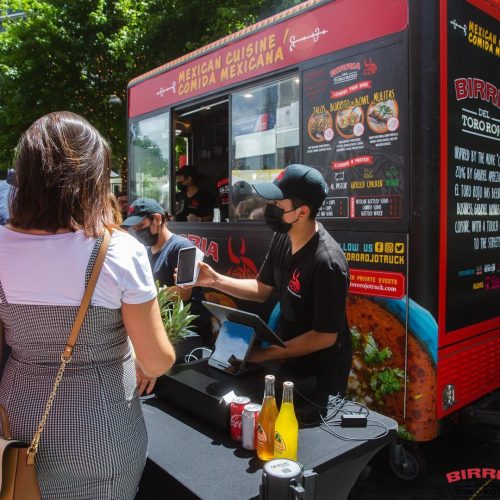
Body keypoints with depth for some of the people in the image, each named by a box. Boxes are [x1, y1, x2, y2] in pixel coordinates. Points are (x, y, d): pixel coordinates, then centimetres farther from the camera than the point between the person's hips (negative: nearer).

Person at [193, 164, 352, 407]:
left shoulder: (327, 262, -31)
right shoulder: (282, 238, -9)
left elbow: (325, 337, -25)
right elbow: (262, 289, 4)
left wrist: (266, 354, -19)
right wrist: (215, 280, -8)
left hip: (319, 376, -7)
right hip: (288, 360, 7)